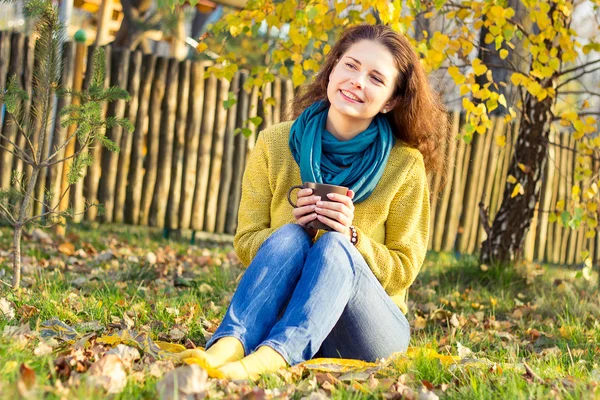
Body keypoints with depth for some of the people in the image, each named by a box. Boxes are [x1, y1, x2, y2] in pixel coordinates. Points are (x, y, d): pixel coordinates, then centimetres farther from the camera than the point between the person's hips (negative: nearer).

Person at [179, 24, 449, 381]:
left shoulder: (404, 165, -4)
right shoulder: (275, 144, 0)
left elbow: (404, 270, -1)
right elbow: (246, 244, 3)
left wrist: (351, 237, -20)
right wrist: (293, 227, -18)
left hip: (371, 327, -1)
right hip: (280, 318, 1)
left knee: (332, 245, -30)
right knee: (289, 237, -28)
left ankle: (270, 357, -56)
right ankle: (226, 347, -52)